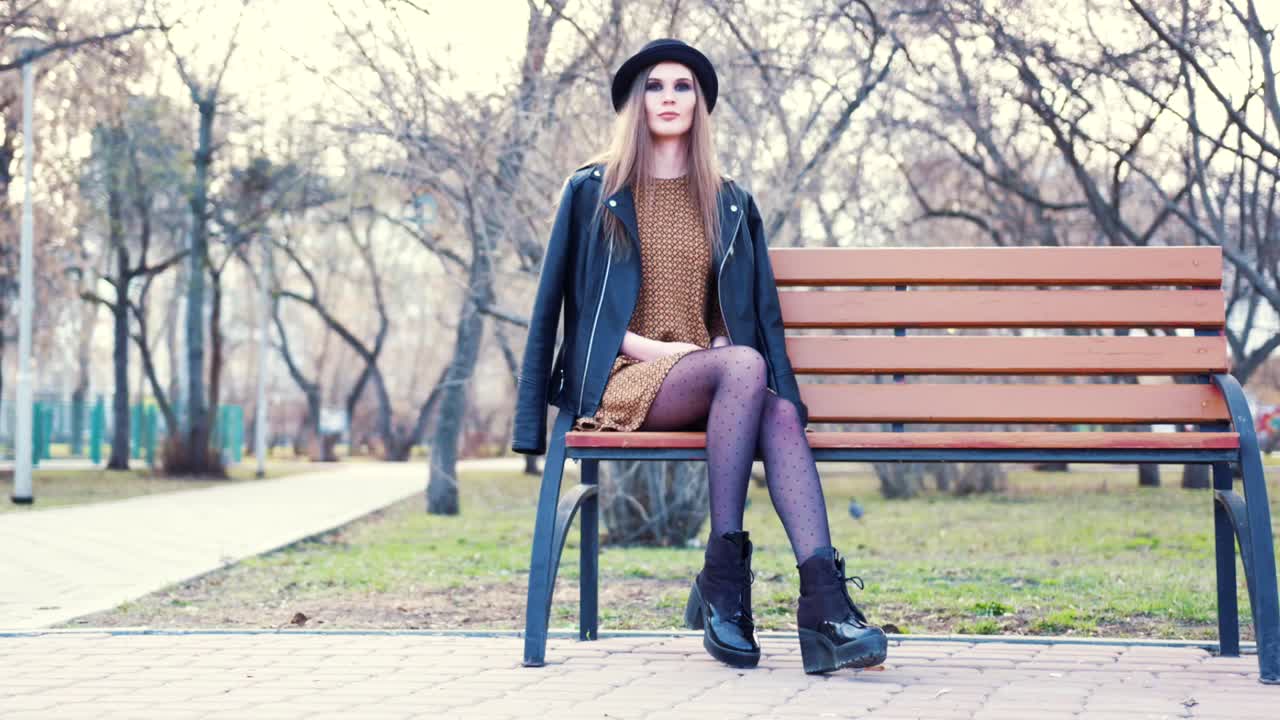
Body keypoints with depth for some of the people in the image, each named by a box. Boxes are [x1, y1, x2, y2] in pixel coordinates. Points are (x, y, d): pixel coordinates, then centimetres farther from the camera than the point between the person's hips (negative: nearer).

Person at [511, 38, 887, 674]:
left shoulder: (730, 206, 20)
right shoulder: (592, 192, 11)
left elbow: (760, 311, 19)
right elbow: (557, 301, 6)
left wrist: (727, 345, -3)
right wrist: (642, 344, -7)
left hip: (706, 374, 3)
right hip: (620, 381, -3)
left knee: (780, 415, -33)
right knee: (744, 366, -34)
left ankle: (822, 604, -48)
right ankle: (722, 574, -33)